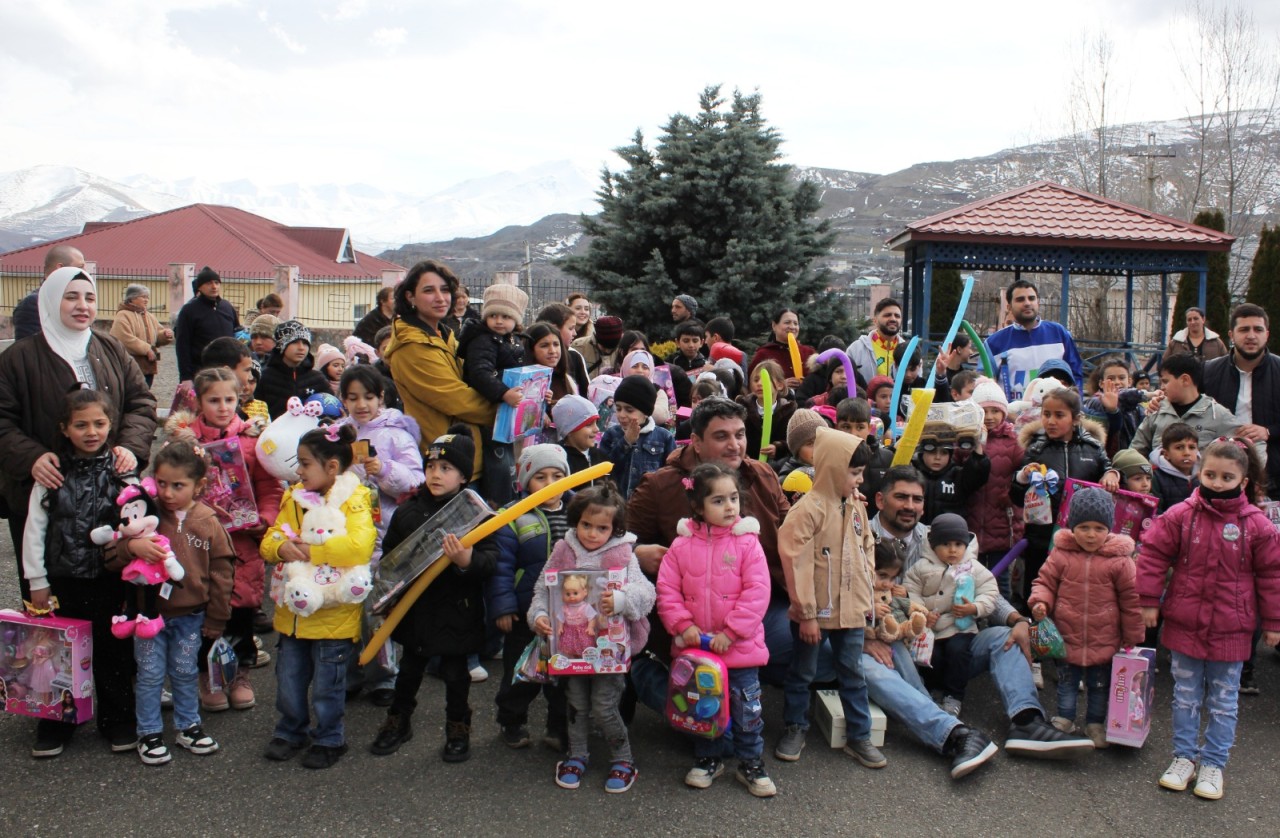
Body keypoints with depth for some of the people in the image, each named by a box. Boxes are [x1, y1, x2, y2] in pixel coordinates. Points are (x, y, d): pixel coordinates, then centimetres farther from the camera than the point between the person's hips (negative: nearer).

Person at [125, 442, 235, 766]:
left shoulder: (208, 523, -8)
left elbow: (221, 575, -2)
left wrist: (215, 620, 0)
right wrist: (133, 545, -33)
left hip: (191, 616, 0)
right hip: (149, 611, 0)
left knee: (185, 673, 14)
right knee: (150, 675, 8)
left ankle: (188, 726, 31)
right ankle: (149, 733, 23)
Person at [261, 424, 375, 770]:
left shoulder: (354, 500, -16)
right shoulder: (293, 497, 6)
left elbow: (360, 546, -32)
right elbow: (269, 540, 6)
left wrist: (312, 551, -27)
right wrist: (281, 547, -17)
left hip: (333, 615, -6)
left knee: (327, 685, 9)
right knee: (289, 679, 19)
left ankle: (329, 739, 29)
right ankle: (290, 732, 39)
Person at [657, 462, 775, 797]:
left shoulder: (747, 542, -8)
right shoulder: (682, 545, -3)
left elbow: (757, 593, -13)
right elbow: (667, 590, -2)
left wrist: (731, 633, -17)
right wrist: (683, 625, -13)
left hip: (740, 646, -2)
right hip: (695, 645, 2)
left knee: (746, 707, 7)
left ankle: (751, 763, 26)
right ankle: (707, 760, 35)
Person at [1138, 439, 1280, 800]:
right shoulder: (1180, 516, -8)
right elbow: (1152, 554, -2)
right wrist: (1150, 601, -3)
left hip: (1231, 631, 0)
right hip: (1185, 624, 0)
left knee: (1223, 702, 11)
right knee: (1186, 696, 13)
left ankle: (1213, 763, 25)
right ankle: (1184, 757, 27)